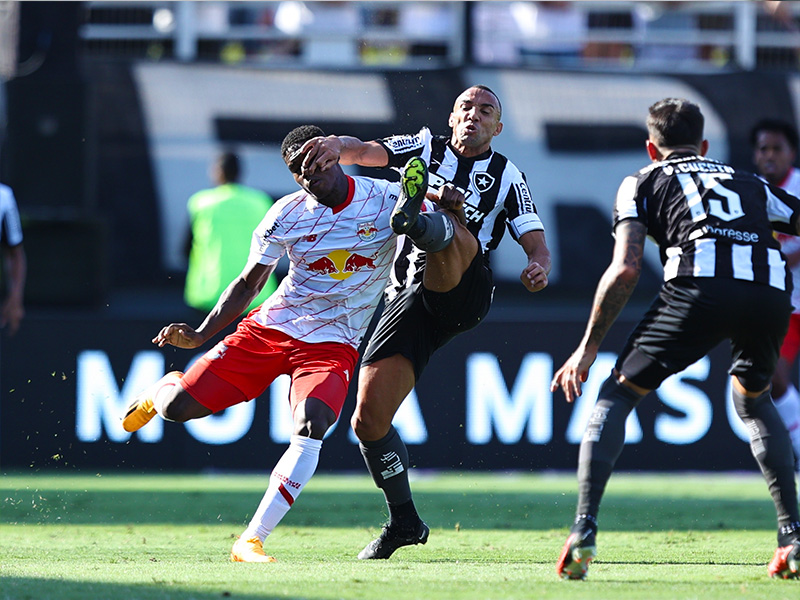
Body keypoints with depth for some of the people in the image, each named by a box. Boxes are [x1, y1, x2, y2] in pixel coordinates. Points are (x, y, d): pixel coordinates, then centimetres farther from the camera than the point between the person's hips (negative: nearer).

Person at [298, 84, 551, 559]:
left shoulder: (508, 176, 16)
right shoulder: (426, 148, 17)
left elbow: (535, 241, 7)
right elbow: (365, 152, 0)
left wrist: (538, 267, -18)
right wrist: (338, 145, -24)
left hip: (463, 292, -2)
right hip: (411, 297, 2)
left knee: (452, 227, -34)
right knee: (369, 420, -6)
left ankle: (424, 223, -71)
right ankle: (404, 521, 10)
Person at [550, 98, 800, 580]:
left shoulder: (643, 183, 25)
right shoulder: (750, 184, 36)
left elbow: (626, 269, 11)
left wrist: (587, 349, 14)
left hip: (701, 285, -3)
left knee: (617, 395, 12)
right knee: (753, 400, 31)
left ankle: (584, 532, -5)